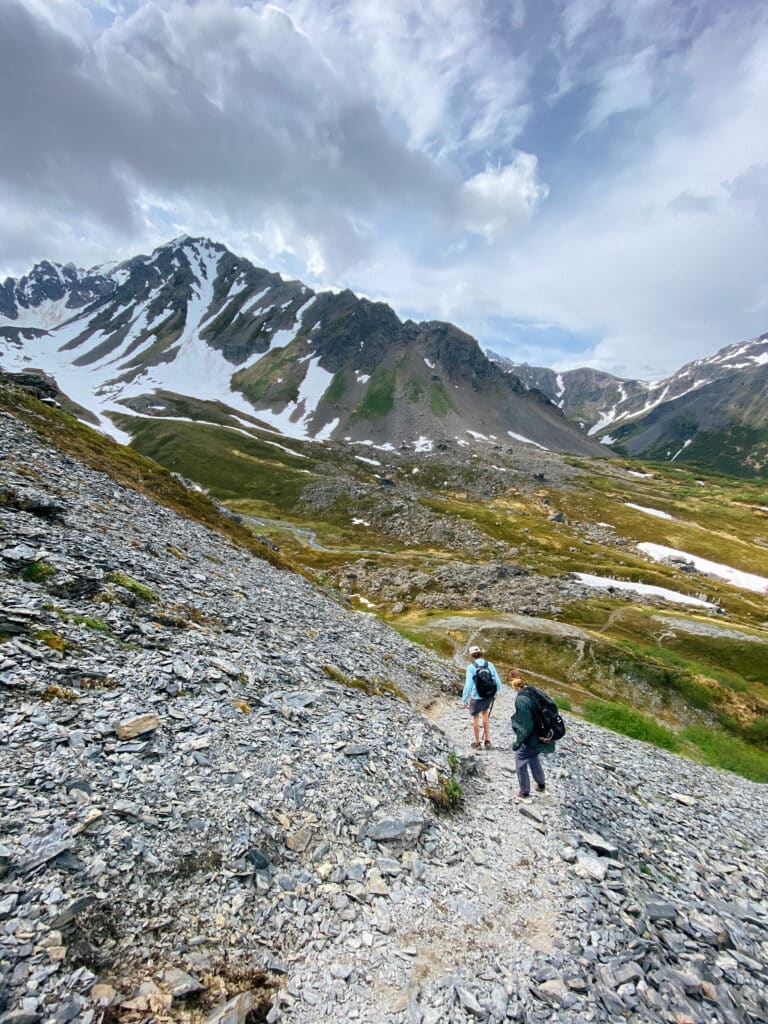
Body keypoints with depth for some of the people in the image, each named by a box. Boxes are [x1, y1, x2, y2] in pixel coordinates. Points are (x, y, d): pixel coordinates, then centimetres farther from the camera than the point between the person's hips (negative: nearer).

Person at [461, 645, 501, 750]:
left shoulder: (471, 667, -16)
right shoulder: (489, 665, -5)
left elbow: (468, 686, -20)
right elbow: (498, 684, -2)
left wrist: (464, 700, -7)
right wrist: (494, 694, 17)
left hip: (476, 698, -4)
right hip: (489, 697, 4)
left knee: (475, 718, 21)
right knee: (485, 713, 33)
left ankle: (477, 743, 37)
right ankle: (487, 740, 34)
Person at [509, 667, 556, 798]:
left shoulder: (521, 699, -29)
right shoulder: (536, 691, -8)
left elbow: (525, 726, -25)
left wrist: (518, 742, -10)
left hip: (531, 739, -7)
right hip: (544, 736, 7)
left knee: (521, 762, 18)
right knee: (533, 758, 32)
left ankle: (524, 793, 35)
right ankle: (541, 786, 50)